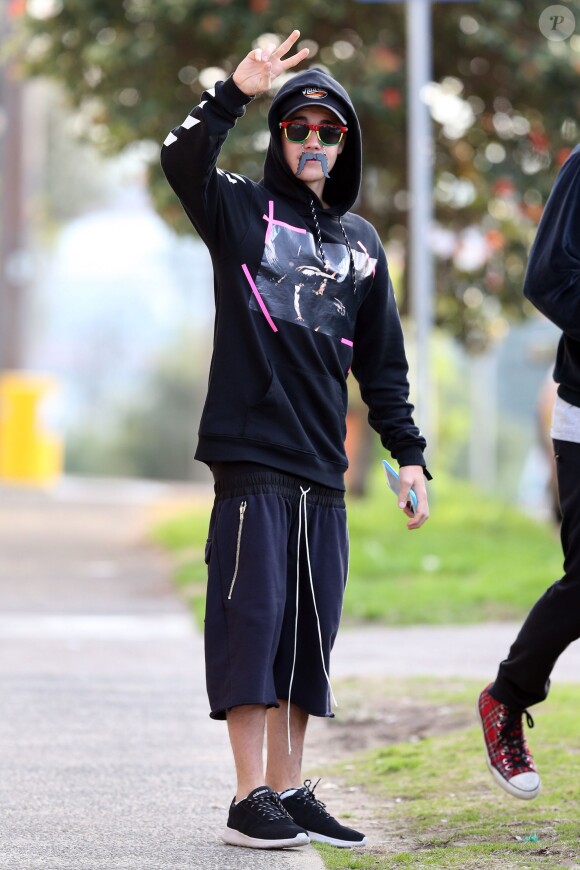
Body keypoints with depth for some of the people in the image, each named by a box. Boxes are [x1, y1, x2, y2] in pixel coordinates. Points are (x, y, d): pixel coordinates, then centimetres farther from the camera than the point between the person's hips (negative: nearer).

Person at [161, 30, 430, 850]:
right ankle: (250, 798, -4)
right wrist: (235, 94, -29)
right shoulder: (243, 210, 4)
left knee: (309, 631, 6)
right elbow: (182, 161, -18)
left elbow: (383, 364, 20)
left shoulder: (360, 241, 17)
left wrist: (409, 454, 13)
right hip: (252, 457, -5)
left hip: (323, 472, 5)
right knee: (252, 618, -7)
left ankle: (290, 792, 13)